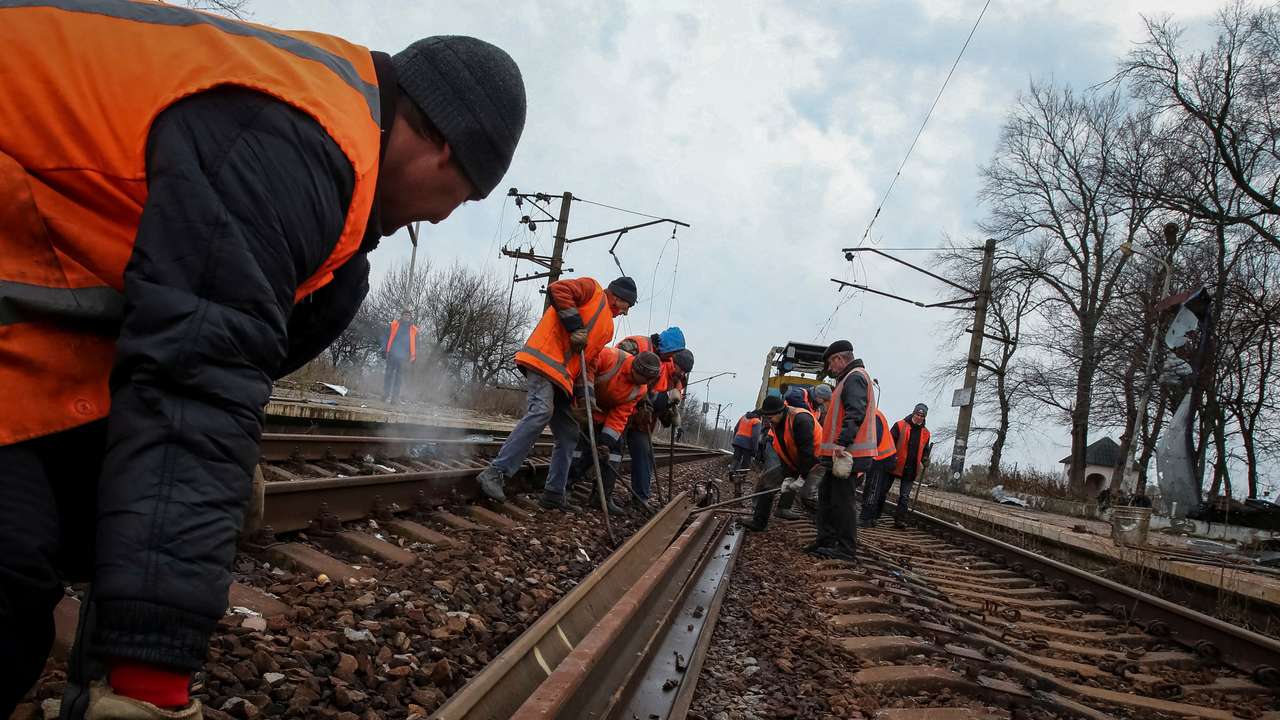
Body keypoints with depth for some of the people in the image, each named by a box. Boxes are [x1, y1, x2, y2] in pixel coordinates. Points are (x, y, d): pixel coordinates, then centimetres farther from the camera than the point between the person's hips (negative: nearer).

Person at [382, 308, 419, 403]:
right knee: (389, 374, 0)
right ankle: (386, 395, 3)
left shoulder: (414, 330, 11)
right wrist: (384, 349, -1)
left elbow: (415, 344, 14)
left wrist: (414, 356, 5)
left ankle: (395, 397, 1)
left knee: (398, 376, 1)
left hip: (403, 356, 1)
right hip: (392, 354, -1)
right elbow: (387, 337, 9)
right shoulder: (394, 325, 9)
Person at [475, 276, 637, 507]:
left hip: (562, 376, 10)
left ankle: (554, 494, 12)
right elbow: (557, 289, -11)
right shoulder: (592, 289, 6)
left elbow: (589, 358, 23)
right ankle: (495, 472, -30)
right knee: (541, 412, -28)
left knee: (568, 435, 8)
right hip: (545, 358, -10)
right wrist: (575, 326, -15)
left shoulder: (607, 326, 29)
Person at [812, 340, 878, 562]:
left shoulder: (854, 377, -10)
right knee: (826, 494, 15)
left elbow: (855, 413, -22)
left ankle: (846, 550, -1)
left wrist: (842, 443, -28)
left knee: (841, 500, -7)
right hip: (842, 453, 11)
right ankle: (826, 541, 22)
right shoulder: (851, 378, 23)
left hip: (849, 453, -11)